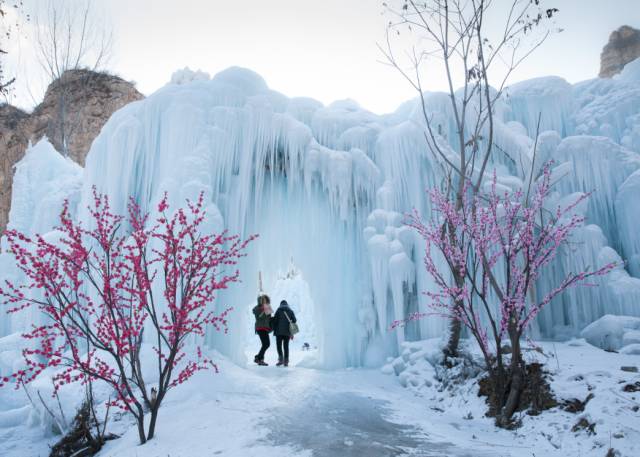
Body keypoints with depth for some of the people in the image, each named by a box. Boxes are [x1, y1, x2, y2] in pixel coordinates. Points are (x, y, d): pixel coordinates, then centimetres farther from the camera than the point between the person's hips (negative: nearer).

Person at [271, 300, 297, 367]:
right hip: (287, 332, 3)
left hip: (279, 331, -3)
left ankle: (281, 359, -13)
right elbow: (294, 321, 8)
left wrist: (274, 329, 10)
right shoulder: (291, 311, 11)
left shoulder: (279, 310, 2)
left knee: (279, 345, 3)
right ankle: (286, 361, 3)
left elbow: (274, 320, -3)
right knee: (286, 346, 8)